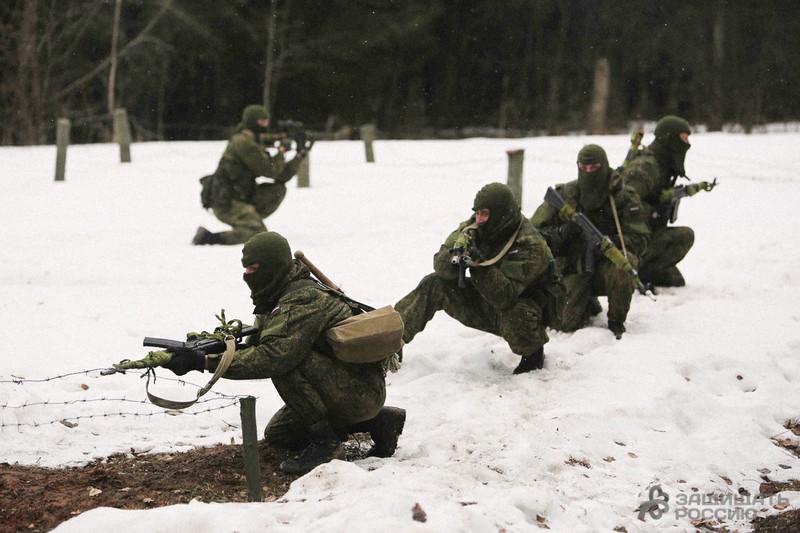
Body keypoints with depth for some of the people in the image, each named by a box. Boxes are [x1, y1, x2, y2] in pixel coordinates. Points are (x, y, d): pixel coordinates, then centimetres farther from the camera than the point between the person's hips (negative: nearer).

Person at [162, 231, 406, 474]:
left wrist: (205, 362, -35)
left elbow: (271, 357, -35)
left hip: (359, 390, -11)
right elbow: (254, 348, 5)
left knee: (285, 363, -26)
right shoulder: (275, 301, 8)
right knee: (277, 435, 17)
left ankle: (324, 443, -14)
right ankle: (377, 421, 16)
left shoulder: (303, 299, -25)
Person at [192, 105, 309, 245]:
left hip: (241, 198, 9)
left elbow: (281, 176, 14)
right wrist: (281, 151, 0)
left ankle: (250, 222, 8)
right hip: (225, 203, -9)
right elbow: (269, 170, -15)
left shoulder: (257, 145, 15)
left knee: (279, 190, 7)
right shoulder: (243, 141, -14)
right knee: (259, 234, -22)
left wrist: (299, 156, 6)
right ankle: (207, 237, -18)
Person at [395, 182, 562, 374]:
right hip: (486, 307, 6)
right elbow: (440, 264, -13)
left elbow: (505, 297, -37)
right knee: (435, 284, -8)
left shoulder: (529, 244, -29)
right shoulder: (474, 228, -11)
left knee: (515, 316, -40)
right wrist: (455, 259, -36)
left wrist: (479, 264, -46)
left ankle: (533, 354, -7)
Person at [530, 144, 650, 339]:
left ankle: (616, 323, -8)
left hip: (606, 264, -2)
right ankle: (589, 304, 22)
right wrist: (560, 233, -20)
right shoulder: (563, 195, -1)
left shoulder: (624, 197, -4)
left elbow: (639, 239, -8)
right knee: (564, 323, -16)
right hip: (573, 269, 2)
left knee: (622, 273, -37)